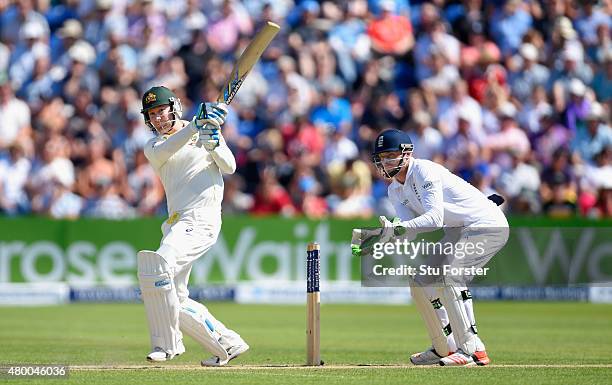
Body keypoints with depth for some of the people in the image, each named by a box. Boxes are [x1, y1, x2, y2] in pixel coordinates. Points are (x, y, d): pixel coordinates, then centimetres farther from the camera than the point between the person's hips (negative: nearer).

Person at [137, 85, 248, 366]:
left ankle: (167, 343, -22)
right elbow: (163, 152, -11)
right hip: (177, 224, 7)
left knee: (156, 265, -27)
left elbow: (229, 167, -3)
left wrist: (212, 144, -22)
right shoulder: (153, 146, 14)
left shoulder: (206, 130, 7)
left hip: (202, 219, -7)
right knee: (174, 301, 6)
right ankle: (227, 344, 17)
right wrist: (196, 126, -24)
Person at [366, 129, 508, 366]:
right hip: (457, 232, 10)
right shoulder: (395, 190, 7)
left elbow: (435, 218, -33)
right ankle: (444, 348, 22)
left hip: (487, 225, -10)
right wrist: (387, 232, -29)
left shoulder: (424, 171, -20)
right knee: (421, 282, 8)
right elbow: (410, 229, -8)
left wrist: (397, 229, -44)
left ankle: (472, 349, -26)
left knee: (445, 276, -27)